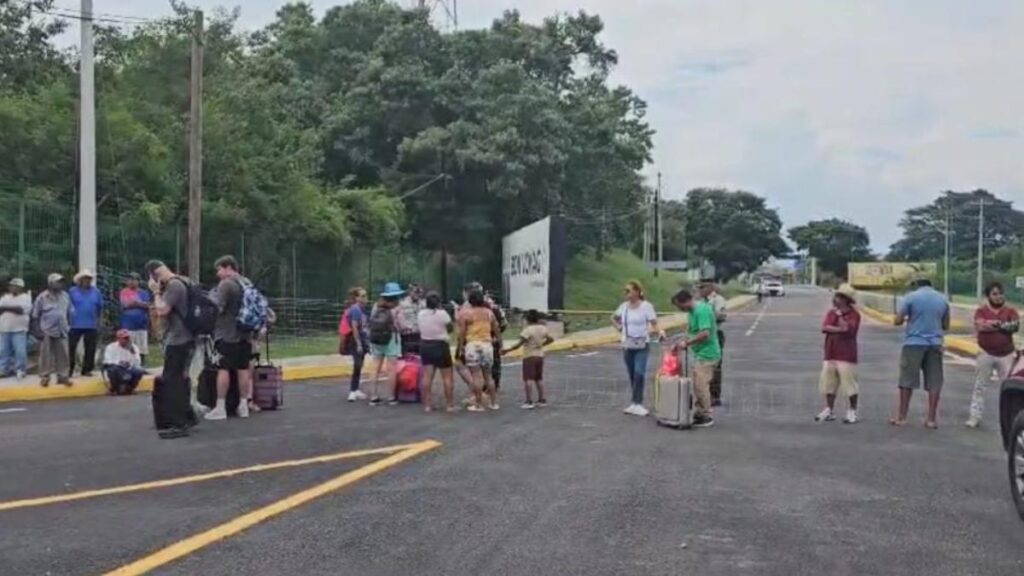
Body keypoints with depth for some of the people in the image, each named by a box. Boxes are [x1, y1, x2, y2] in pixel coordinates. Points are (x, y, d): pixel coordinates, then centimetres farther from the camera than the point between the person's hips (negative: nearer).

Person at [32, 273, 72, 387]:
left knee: (63, 355, 4)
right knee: (46, 355, 2)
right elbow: (35, 315, -1)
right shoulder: (42, 297, -5)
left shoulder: (65, 296, 6)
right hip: (47, 331, -3)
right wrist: (39, 329, -6)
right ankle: (44, 377, 9)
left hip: (62, 331, 4)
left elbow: (70, 312, 15)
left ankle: (63, 376, 12)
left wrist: (68, 326, 10)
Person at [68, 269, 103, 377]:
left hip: (91, 325, 2)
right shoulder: (72, 291, 2)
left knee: (90, 349, 5)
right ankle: (69, 369, 4)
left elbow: (100, 307, 14)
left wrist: (98, 319, 14)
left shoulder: (96, 292, 8)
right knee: (71, 348, -3)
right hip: (75, 325, -2)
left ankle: (87, 369, 14)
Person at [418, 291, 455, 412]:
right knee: (447, 377, 5)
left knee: (427, 376, 5)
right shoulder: (442, 313, -14)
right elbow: (450, 328, -5)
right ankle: (449, 405, 6)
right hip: (441, 346, -5)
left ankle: (427, 405, 6)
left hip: (425, 345, 5)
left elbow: (418, 329, 9)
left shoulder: (420, 314, 1)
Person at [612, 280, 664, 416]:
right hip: (627, 345, 5)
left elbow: (653, 324, -12)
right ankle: (636, 404, 20)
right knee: (632, 375, 10)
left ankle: (636, 403, -11)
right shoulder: (624, 306, 5)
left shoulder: (646, 306, -9)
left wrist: (658, 331, -33)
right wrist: (619, 328, 7)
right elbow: (614, 318, 23)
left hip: (642, 345, -5)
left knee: (639, 374, -16)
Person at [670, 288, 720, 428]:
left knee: (701, 386, -3)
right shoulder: (693, 311, 10)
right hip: (700, 354, 10)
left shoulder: (701, 310, -21)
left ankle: (706, 417, 7)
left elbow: (705, 334, -28)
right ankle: (699, 413, 25)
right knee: (698, 385, 15)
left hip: (706, 355, -10)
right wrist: (680, 343, 5)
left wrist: (687, 343, -20)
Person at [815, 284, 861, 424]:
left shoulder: (854, 314, -7)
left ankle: (852, 411, 7)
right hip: (830, 354, 6)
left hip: (846, 355, -6)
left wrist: (839, 314, -15)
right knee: (828, 383, 10)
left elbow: (848, 329, -21)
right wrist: (839, 329, -17)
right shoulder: (831, 312, 9)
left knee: (849, 383, -3)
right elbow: (824, 328, -5)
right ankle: (829, 410, 20)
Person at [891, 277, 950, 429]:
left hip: (914, 343, -3)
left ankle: (901, 417, 9)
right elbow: (946, 325, 15)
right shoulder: (942, 299, 9)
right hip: (935, 344, 3)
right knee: (934, 382, 5)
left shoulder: (911, 297, -3)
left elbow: (898, 321, -5)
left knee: (907, 381, 5)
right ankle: (931, 419, 6)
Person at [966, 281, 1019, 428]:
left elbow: (1016, 326, -15)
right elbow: (979, 326, -18)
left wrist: (993, 323, -14)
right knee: (979, 386, 3)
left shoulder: (1010, 311, 3)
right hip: (986, 353, -1)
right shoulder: (981, 311, 1)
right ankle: (975, 417, 9)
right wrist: (1005, 325, -14)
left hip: (1006, 354, 1)